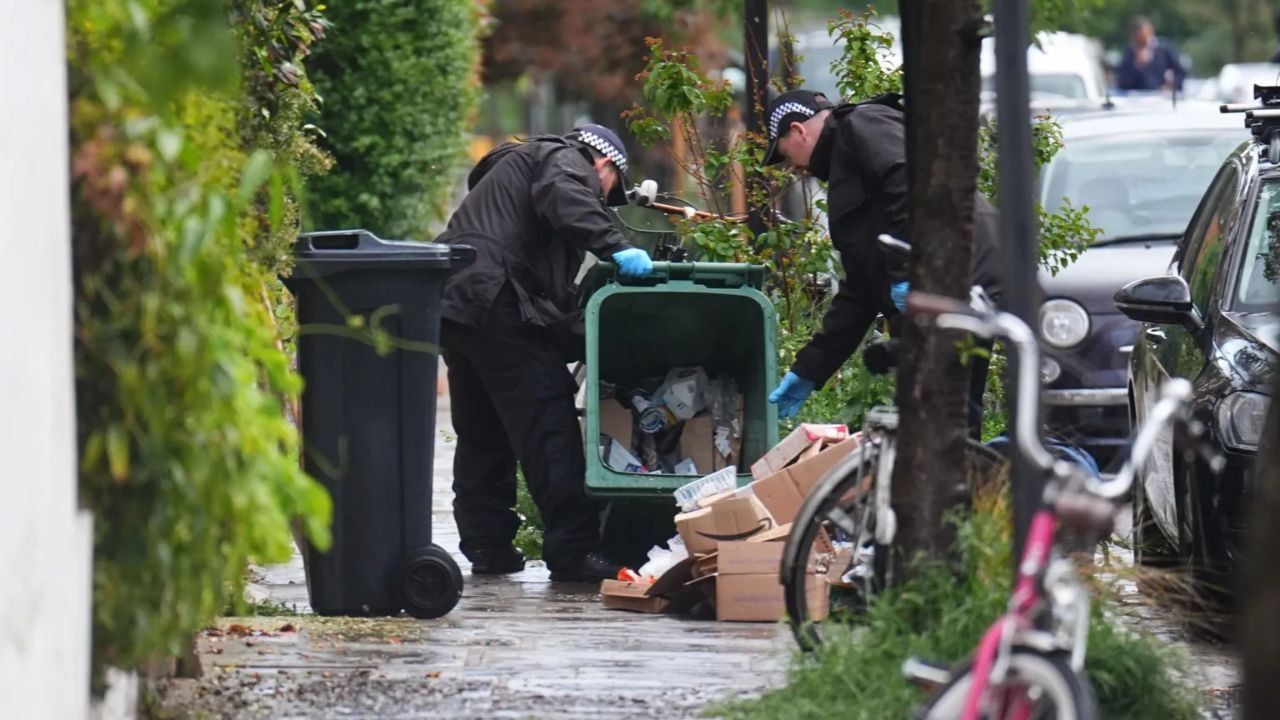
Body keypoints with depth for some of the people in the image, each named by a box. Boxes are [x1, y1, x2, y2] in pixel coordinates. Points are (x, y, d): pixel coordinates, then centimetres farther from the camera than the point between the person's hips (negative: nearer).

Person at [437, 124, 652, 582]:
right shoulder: (567, 162, 7)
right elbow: (563, 201, -19)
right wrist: (614, 248, -27)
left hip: (452, 300, 10)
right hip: (498, 303, -10)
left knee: (482, 434, 17)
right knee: (549, 427, -11)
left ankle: (486, 545, 21)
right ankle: (573, 551, -16)